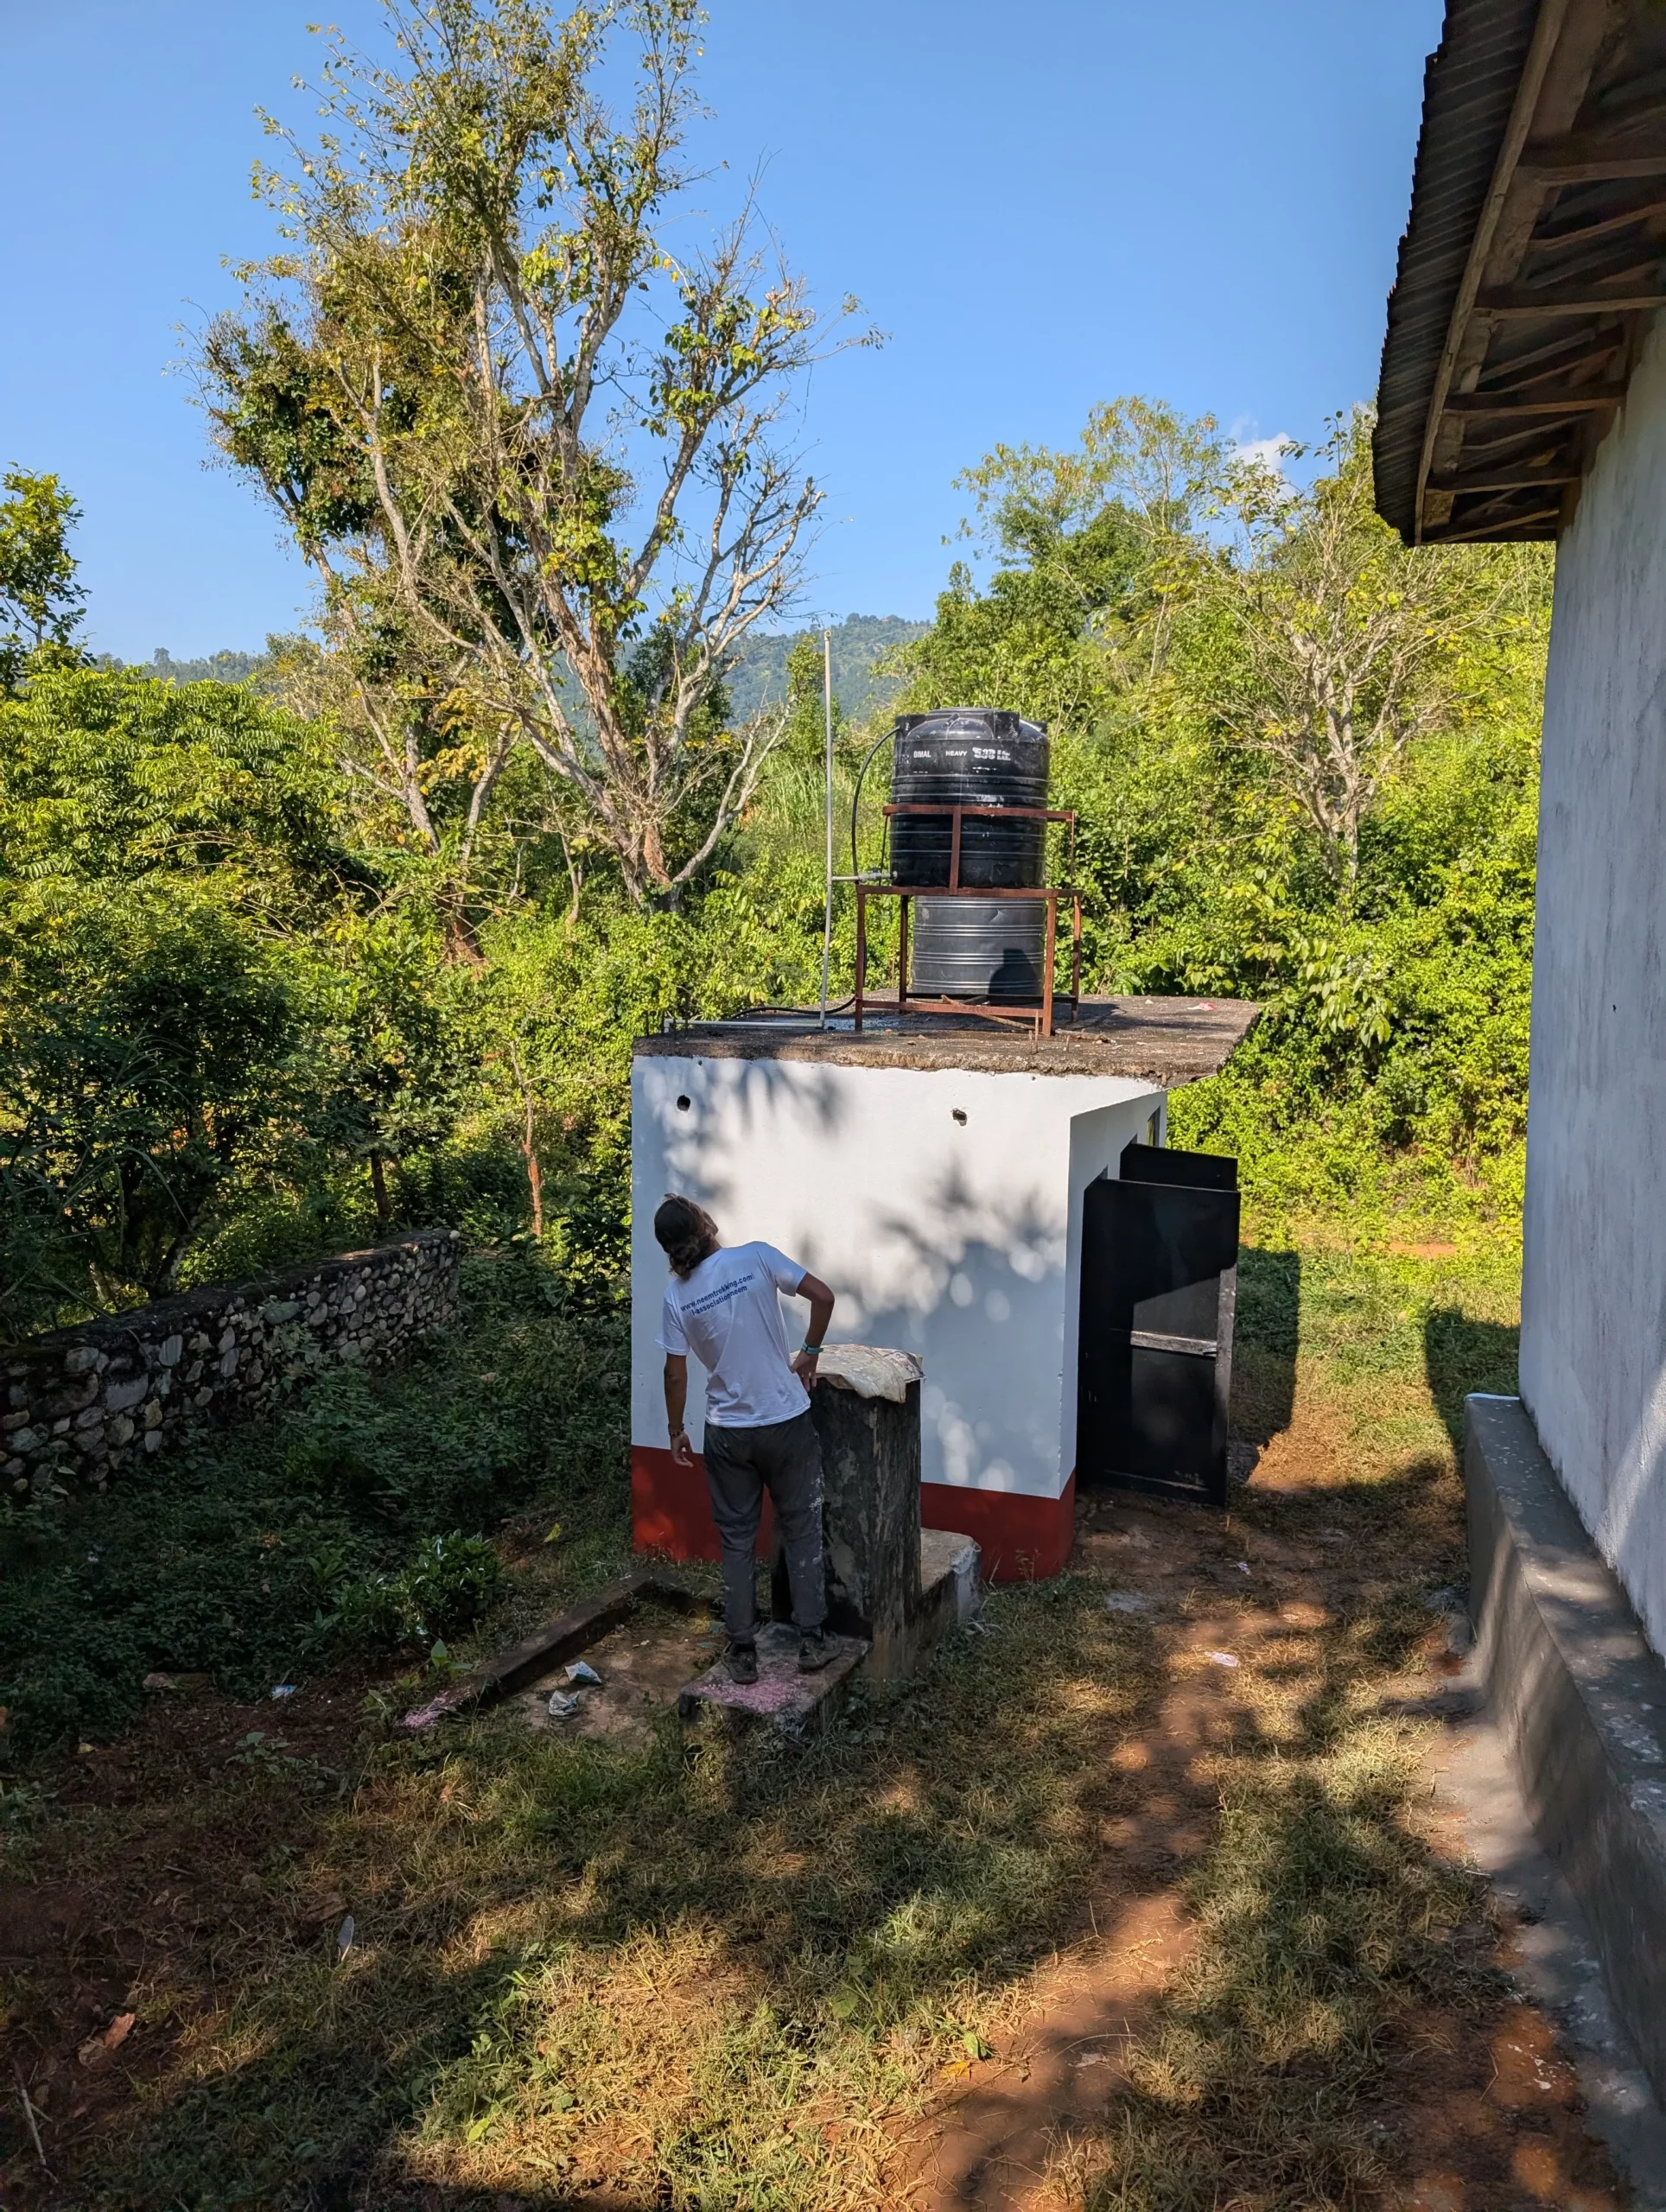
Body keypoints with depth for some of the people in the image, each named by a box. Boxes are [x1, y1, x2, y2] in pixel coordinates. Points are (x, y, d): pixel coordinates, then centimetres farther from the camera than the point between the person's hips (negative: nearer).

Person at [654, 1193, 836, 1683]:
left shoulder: (677, 1294, -5)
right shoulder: (756, 1257, -10)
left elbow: (676, 1374, -2)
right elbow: (823, 1296, -14)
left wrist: (675, 1431, 12)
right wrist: (809, 1354, 0)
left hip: (728, 1433, 1)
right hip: (786, 1423, -1)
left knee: (737, 1540, 14)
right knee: (801, 1531, 14)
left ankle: (742, 1653, 18)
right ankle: (811, 1641, 18)